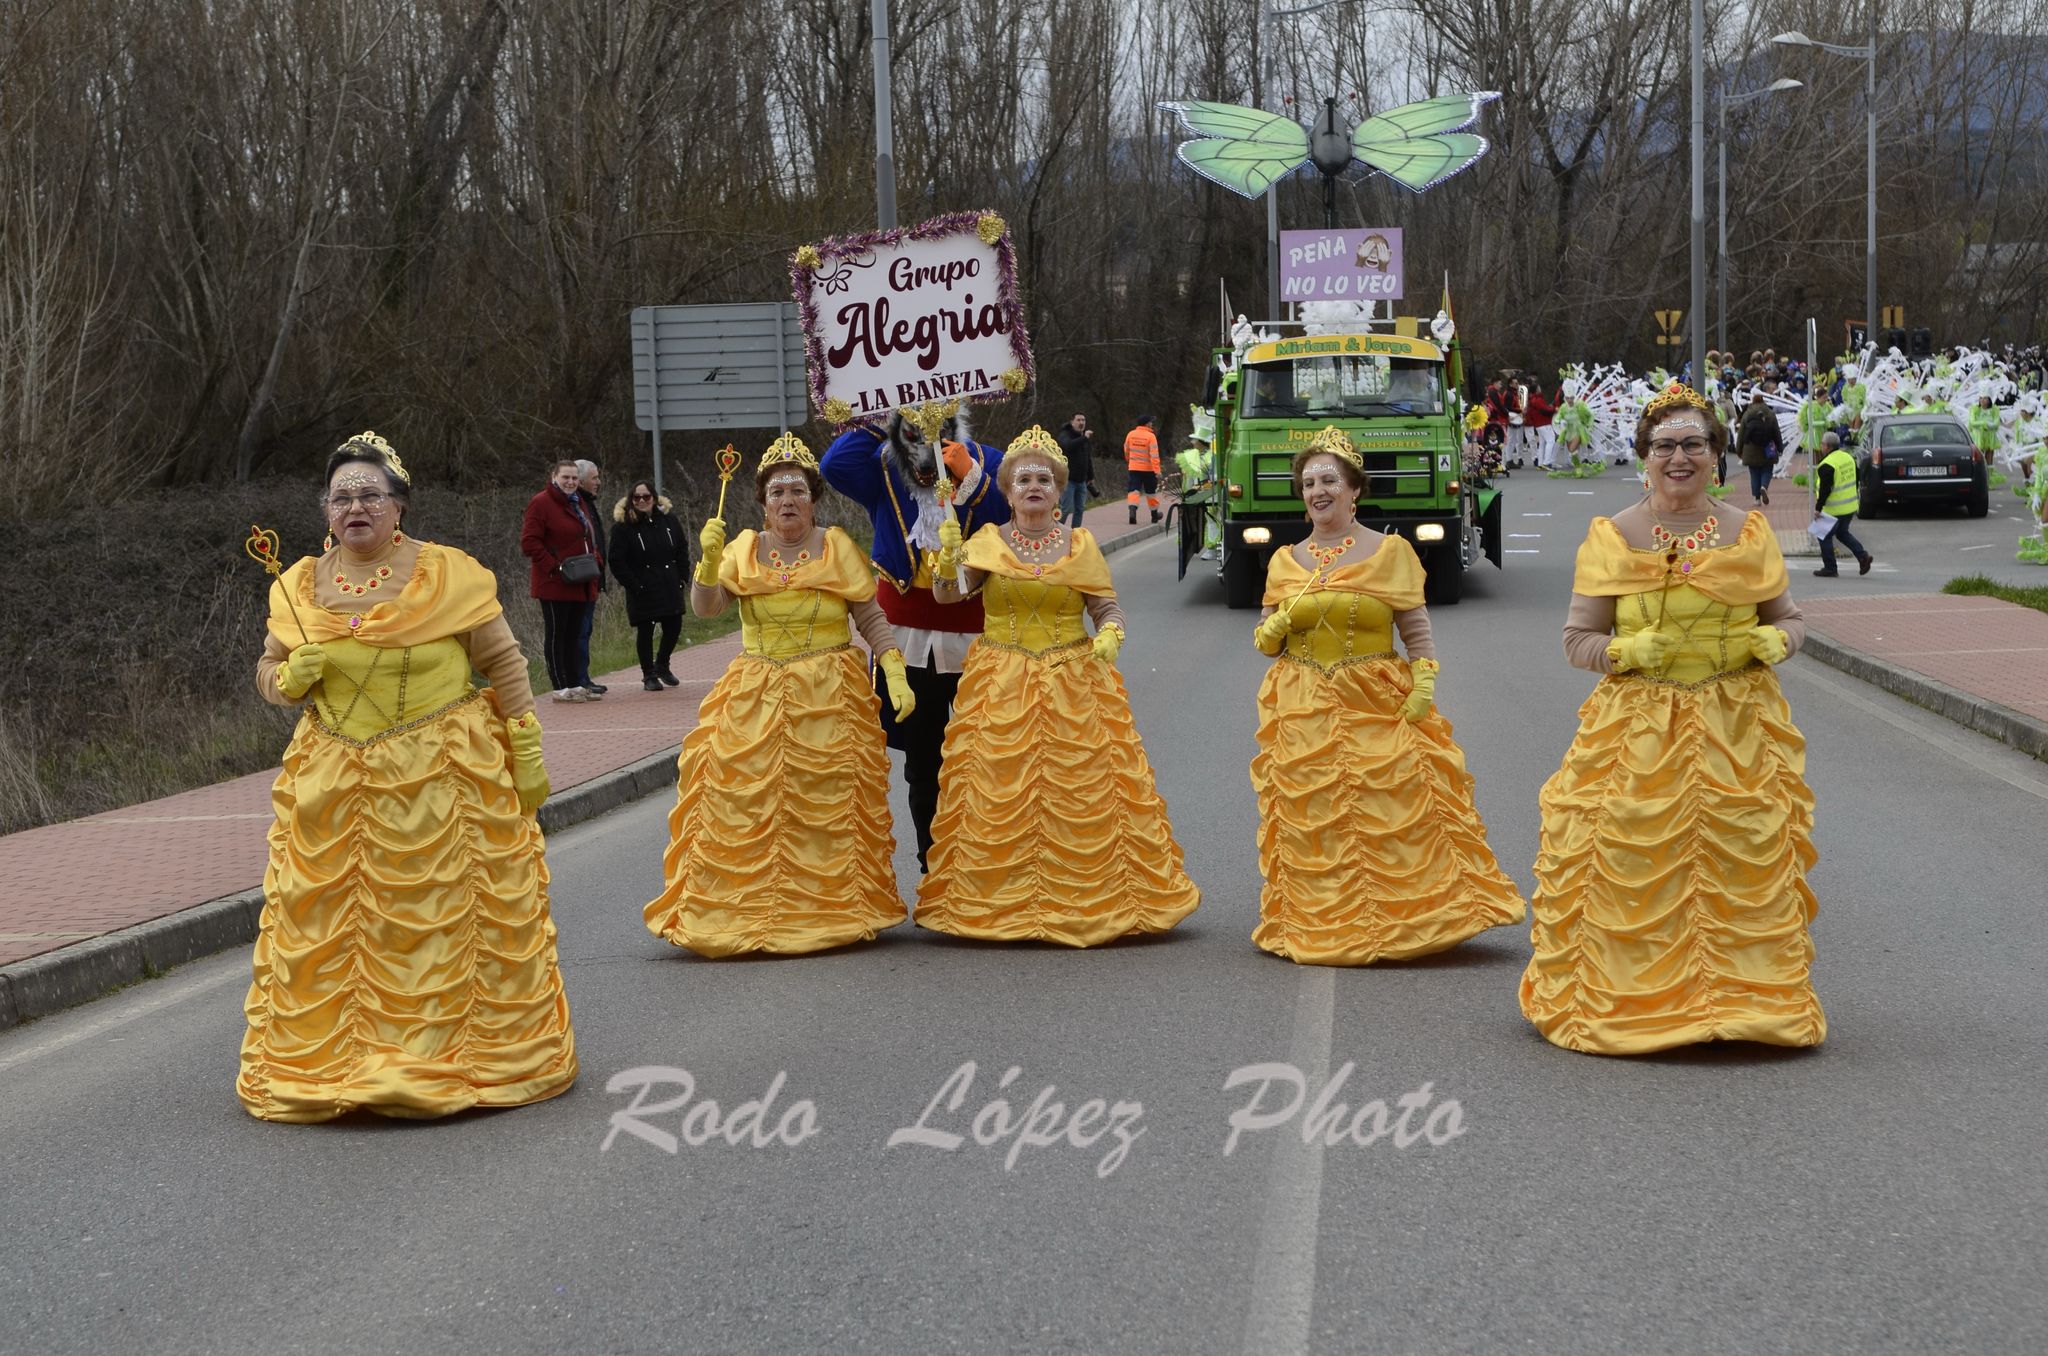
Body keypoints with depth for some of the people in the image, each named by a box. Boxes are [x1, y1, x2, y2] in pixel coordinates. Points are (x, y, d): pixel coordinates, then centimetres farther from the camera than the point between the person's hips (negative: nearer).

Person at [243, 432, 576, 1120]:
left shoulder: (450, 573, -4)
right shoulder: (299, 586, 6)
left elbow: (503, 663, 1)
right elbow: (268, 673, 16)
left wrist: (527, 755, 0)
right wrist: (294, 675, -8)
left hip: (446, 780, -3)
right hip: (335, 788, 3)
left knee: (446, 920, 2)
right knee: (327, 928, 2)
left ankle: (462, 1050, 16)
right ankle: (331, 1060, 14)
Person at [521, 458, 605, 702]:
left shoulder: (577, 503, 17)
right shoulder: (541, 503, -9)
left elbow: (588, 538, 26)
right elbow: (529, 543, -15)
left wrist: (596, 561, 8)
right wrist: (555, 567, -19)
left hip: (581, 586, 8)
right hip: (554, 583, -8)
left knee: (574, 634, 11)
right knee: (555, 634, -2)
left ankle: (575, 684, 16)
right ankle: (561, 688, 0)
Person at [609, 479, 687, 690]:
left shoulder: (668, 520, 5)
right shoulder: (623, 526, -8)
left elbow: (682, 550, 13)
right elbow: (617, 562, -9)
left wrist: (681, 577, 4)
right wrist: (633, 585, -13)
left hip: (670, 587, 4)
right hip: (642, 591, -4)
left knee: (673, 626, 6)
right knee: (645, 631, 0)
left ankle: (662, 665, 31)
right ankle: (649, 675, 13)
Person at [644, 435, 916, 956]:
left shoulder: (837, 548, 4)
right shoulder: (743, 550, 7)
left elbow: (872, 619, 3)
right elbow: (704, 606, -5)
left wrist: (896, 674, -8)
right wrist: (709, 558, -21)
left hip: (830, 699, -1)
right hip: (754, 699, 1)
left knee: (827, 812, -2)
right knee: (747, 808, -5)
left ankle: (831, 911, 8)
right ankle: (748, 912, 3)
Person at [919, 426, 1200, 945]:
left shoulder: (1081, 545, 6)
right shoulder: (988, 542, 4)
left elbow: (1109, 607, 5)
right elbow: (946, 593, -6)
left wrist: (1110, 636, -16)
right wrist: (949, 554, -26)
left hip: (1072, 686, 0)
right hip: (1001, 687, 0)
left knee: (1080, 794, 0)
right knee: (1000, 796, -2)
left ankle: (1088, 899, 9)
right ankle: (1001, 902, 7)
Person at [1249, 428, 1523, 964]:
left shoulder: (1389, 551, 1)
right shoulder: (1286, 561, 9)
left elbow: (1417, 632, 1)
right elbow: (1266, 640, 13)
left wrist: (1423, 690, -11)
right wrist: (1273, 628, -9)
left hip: (1378, 709, -2)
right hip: (1304, 714, 2)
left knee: (1393, 819, -2)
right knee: (1312, 828, 3)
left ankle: (1393, 922, 9)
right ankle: (1316, 926, 13)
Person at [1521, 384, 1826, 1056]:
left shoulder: (1749, 533, 8)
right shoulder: (1612, 537, 3)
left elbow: (1789, 618, 16)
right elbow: (1577, 637, 5)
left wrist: (1775, 641, -7)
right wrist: (1625, 652, -14)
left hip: (1738, 730, 1)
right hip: (1638, 730, -1)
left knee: (1743, 869, -1)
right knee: (1633, 871, -6)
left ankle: (1742, 997, 13)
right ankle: (1623, 1000, 7)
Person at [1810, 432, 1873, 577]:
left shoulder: (1827, 466, -21)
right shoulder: (1848, 457, 8)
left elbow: (1825, 489, -23)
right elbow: (1855, 481, 17)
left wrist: (1819, 508, -16)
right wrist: (1857, 498, 26)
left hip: (1834, 510, -9)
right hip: (1850, 506, 9)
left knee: (1825, 536, 5)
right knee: (1842, 533, 23)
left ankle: (1830, 568, 7)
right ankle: (1863, 556, 7)